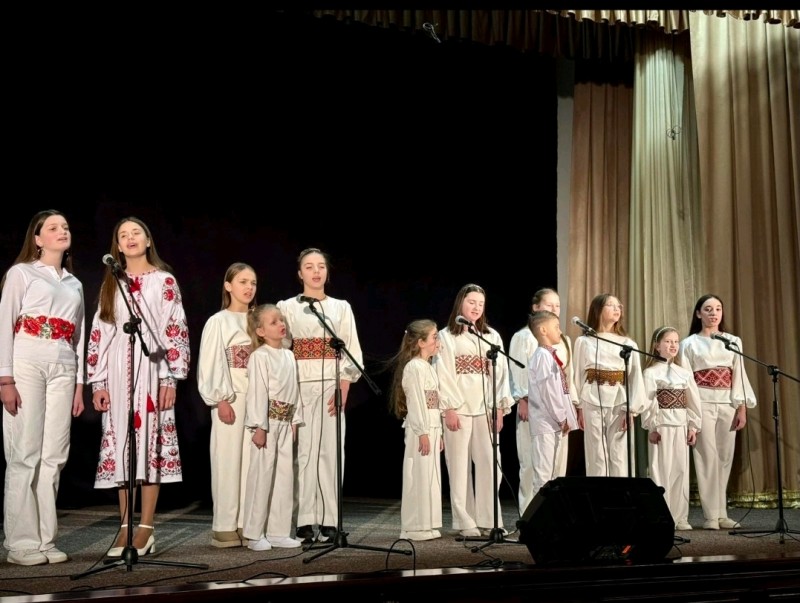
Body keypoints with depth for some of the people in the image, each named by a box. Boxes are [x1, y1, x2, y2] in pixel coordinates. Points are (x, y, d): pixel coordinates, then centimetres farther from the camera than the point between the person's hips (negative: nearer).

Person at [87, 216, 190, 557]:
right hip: (117, 373, 3)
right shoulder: (110, 283, 16)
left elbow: (176, 329, -1)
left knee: (150, 443, -6)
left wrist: (171, 377, -8)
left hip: (152, 369, -3)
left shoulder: (164, 281, 6)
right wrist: (98, 381, 3)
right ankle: (126, 527, 6)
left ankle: (145, 529, -2)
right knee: (120, 446, 1)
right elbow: (99, 333, 11)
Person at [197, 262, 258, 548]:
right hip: (230, 398, -4)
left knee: (253, 460, 3)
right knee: (228, 460, -3)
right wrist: (221, 400, -14)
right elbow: (210, 365, -6)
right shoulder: (218, 322, 0)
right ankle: (226, 527, 3)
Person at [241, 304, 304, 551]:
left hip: (285, 422, 8)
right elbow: (257, 392, -14)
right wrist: (259, 427, -17)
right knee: (262, 475, -3)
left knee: (285, 475, 9)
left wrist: (295, 420, 11)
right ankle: (255, 534, 5)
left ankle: (278, 531, 17)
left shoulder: (289, 355, 13)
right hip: (267, 421, -7)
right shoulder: (259, 356, -9)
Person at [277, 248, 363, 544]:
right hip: (299, 385, -1)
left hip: (333, 385, 1)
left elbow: (352, 352, 6)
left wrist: (344, 389, -6)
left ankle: (329, 522, 5)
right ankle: (304, 522, 1)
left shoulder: (341, 307, 10)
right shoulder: (287, 307, 6)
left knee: (330, 450, -1)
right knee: (303, 450, -4)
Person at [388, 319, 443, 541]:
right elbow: (416, 402, -17)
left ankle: (425, 526, 16)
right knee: (419, 476, -6)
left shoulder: (427, 367, 18)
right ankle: (414, 527, 0)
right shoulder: (414, 367, -12)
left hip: (431, 429, 10)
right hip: (419, 429, -10)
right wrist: (423, 433, -19)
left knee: (430, 476, 10)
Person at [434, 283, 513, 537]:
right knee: (460, 466, -1)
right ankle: (465, 522, 5)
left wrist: (500, 407, 3)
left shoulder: (492, 336, 15)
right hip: (459, 409, -3)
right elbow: (443, 374, -2)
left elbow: (501, 373, 11)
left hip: (487, 409, 3)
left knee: (490, 464, -1)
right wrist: (449, 408, -9)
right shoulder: (446, 336, 5)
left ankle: (489, 520, 7)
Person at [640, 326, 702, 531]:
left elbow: (694, 401, 11)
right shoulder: (650, 372, -4)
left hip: (682, 427, 5)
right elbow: (647, 403, -9)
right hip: (662, 426, -5)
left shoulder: (685, 373, 12)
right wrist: (651, 427, -13)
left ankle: (680, 517, 13)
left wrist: (693, 426, 5)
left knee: (681, 470, 6)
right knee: (662, 471, -4)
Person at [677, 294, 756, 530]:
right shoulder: (689, 343, 5)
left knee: (725, 458, 4)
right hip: (702, 403, -3)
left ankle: (721, 513, 12)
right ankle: (711, 515, -2)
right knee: (707, 457, -6)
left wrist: (742, 407, 0)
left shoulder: (733, 341, 12)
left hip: (727, 404, 3)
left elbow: (739, 375, 8)